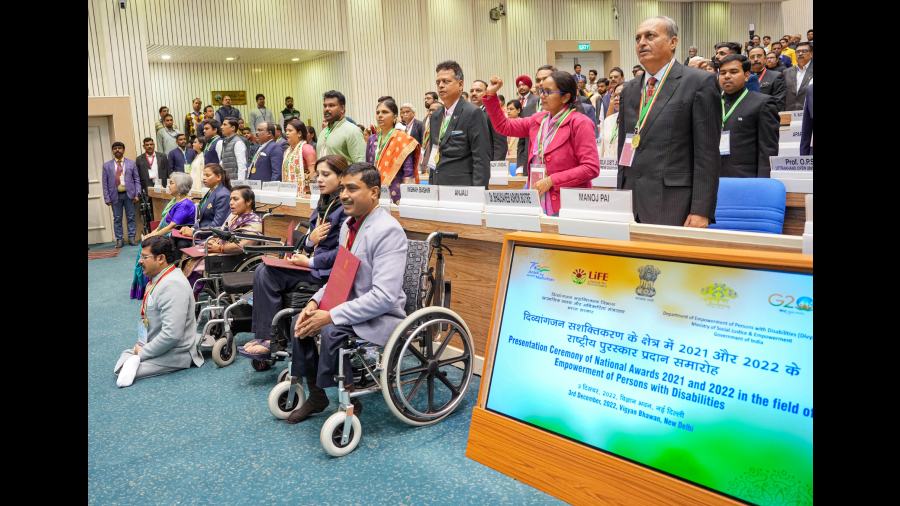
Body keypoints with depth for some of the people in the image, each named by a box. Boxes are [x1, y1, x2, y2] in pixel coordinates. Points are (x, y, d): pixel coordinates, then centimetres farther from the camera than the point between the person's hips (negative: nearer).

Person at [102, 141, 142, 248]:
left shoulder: (131, 163, 6)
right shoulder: (107, 165, 6)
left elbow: (137, 180, 5)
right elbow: (105, 183, 4)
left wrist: (137, 194, -5)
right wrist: (107, 198, -3)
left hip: (129, 194, 0)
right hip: (115, 195, 0)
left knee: (131, 217, 4)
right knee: (117, 219, 4)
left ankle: (131, 238, 12)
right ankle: (119, 239, 10)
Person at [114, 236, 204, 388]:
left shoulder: (172, 285, -25)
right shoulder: (157, 278, 6)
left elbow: (171, 335, -30)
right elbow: (146, 317, 19)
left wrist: (142, 353, -17)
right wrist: (141, 344, 4)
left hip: (175, 352, -10)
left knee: (120, 369, -18)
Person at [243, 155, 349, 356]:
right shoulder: (324, 204, 16)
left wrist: (310, 262, -14)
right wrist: (310, 239, -5)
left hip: (327, 271, -9)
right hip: (312, 261, 9)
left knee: (268, 274, -17)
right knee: (262, 271, -9)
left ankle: (271, 339, -8)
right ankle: (265, 335, -8)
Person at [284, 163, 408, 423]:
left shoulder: (388, 231, -22)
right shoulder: (348, 225, 7)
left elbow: (384, 297, -29)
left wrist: (331, 315, -28)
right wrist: (315, 302, -4)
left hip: (382, 315, -9)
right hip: (351, 305, 9)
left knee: (332, 332, -29)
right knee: (300, 322, -2)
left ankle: (349, 402, -6)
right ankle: (315, 396, 15)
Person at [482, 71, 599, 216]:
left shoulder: (579, 123, -9)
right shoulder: (538, 120, 10)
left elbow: (591, 168, -15)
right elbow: (503, 126, 20)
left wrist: (551, 180, -18)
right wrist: (491, 95, 9)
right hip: (538, 203, 6)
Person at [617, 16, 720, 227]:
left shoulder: (699, 83, -3)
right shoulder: (628, 90, 15)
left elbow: (707, 153, -8)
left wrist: (701, 211, -13)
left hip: (673, 207, -5)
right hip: (632, 205, 5)